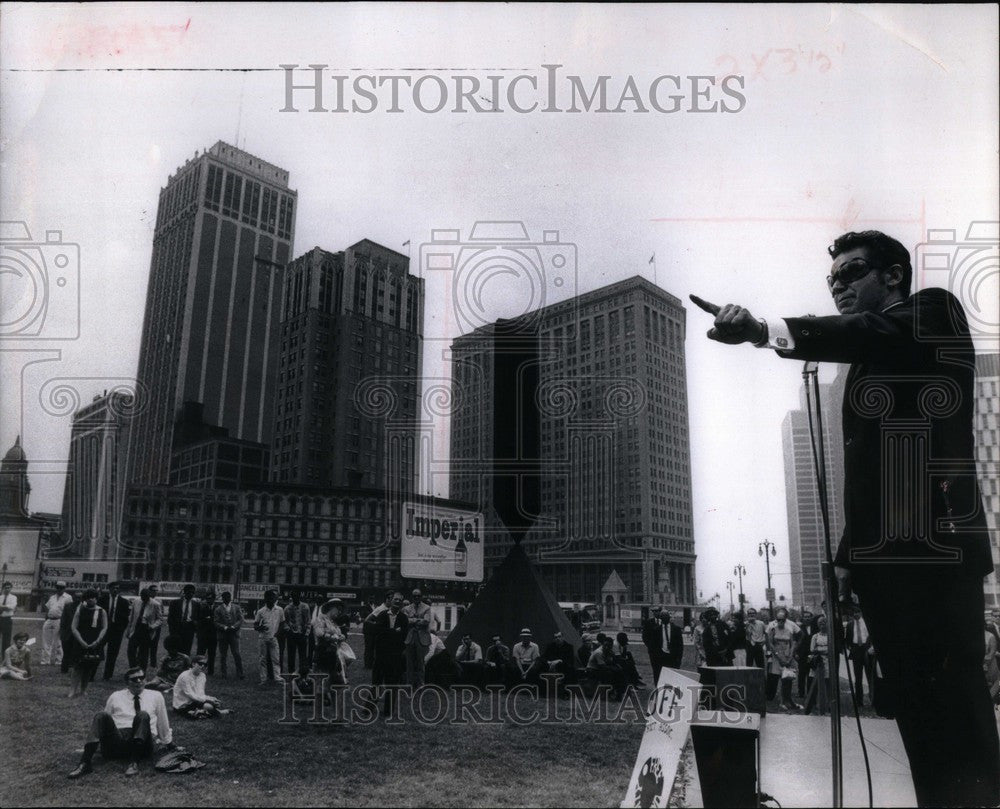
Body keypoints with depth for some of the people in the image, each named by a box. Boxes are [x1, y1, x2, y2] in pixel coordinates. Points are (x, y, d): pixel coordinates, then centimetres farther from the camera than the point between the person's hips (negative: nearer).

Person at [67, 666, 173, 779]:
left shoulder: (156, 696, 16)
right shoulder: (116, 697, 18)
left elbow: (163, 724, 23)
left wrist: (168, 743, 29)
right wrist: (91, 746, 24)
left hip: (141, 742, -1)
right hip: (116, 740, 1)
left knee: (143, 715, -32)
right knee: (101, 715, -25)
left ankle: (134, 762, -41)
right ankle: (85, 762, -35)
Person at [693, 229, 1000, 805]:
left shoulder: (936, 312, 3)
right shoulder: (869, 364, 25)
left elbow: (866, 334, -21)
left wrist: (763, 330, -36)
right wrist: (848, 555, 18)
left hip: (936, 548, -8)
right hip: (881, 557, 8)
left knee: (952, 701, -8)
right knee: (913, 703, 8)